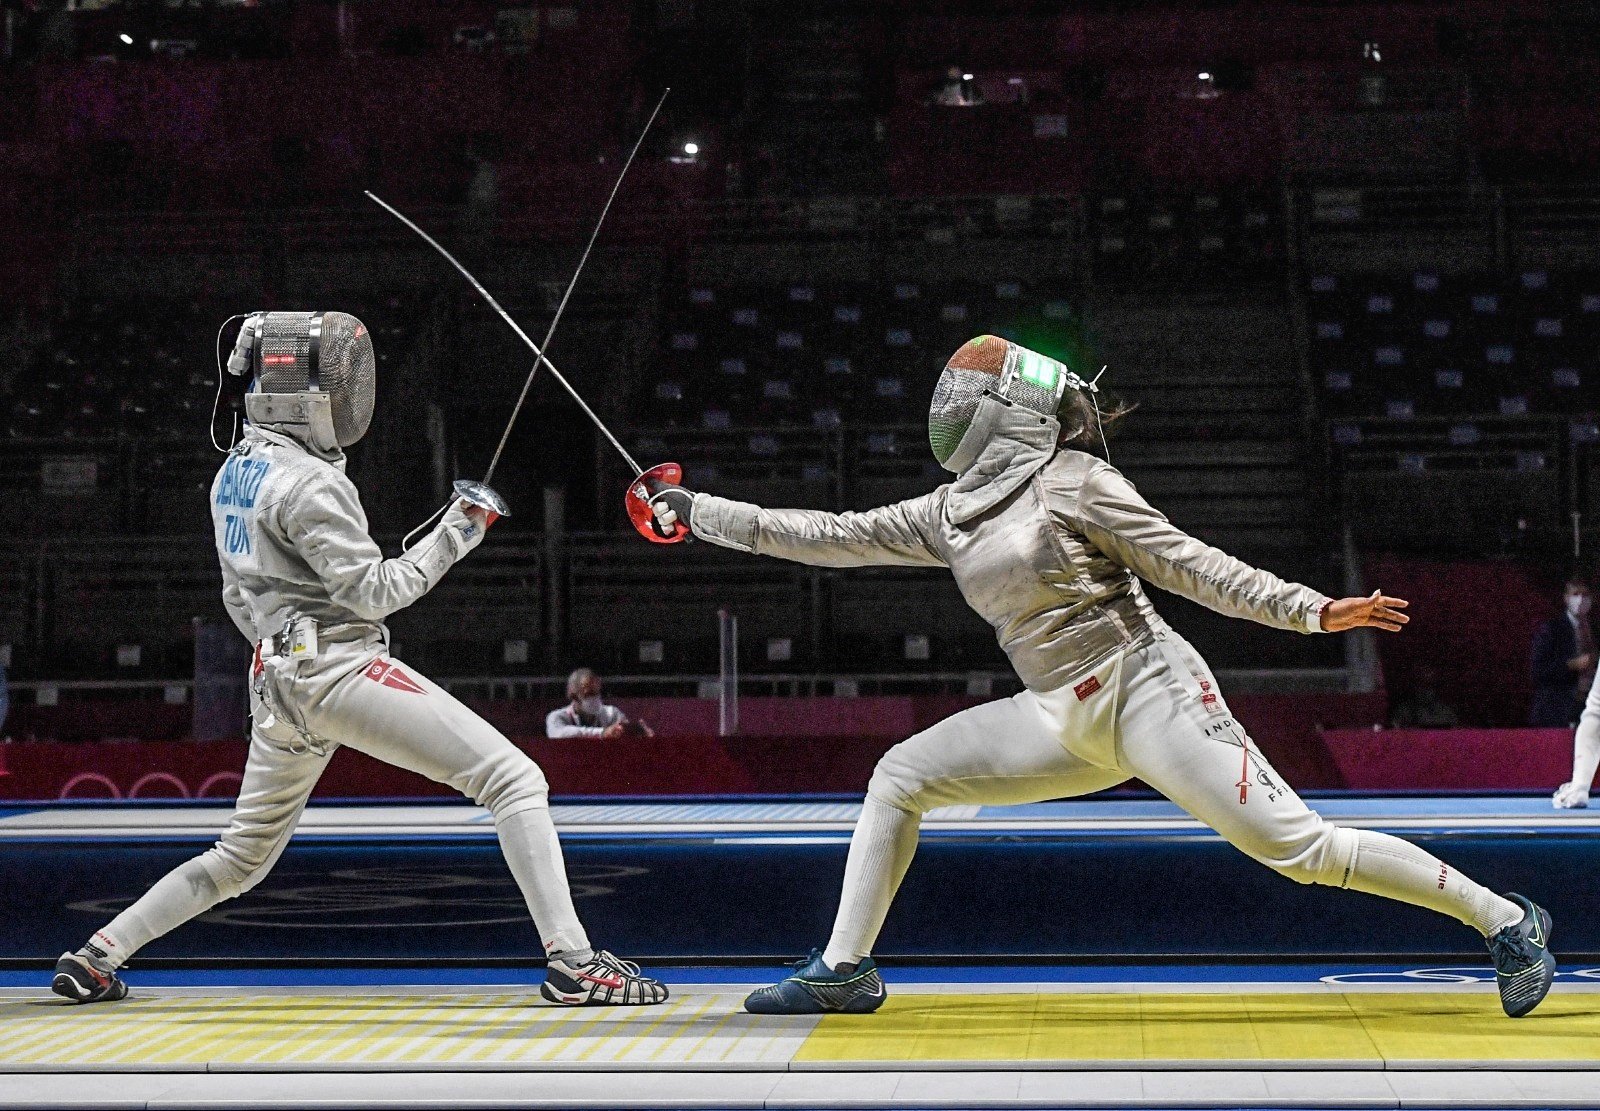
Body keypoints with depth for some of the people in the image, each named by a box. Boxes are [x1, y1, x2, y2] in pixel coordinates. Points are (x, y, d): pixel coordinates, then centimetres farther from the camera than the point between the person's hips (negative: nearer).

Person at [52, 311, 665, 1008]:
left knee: (242, 858, 22)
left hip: (276, 682, 9)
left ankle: (94, 958, 19)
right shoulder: (307, 483, -14)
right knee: (517, 783, -10)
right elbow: (371, 591, -16)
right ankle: (573, 962, -20)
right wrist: (453, 534, -10)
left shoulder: (235, 472, 13)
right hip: (341, 670, -9)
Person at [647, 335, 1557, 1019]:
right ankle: (846, 970, 11)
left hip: (1149, 694, -7)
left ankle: (1507, 922, -6)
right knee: (898, 778, 3)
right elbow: (828, 538, 15)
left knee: (1298, 847, -16)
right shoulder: (952, 512, 11)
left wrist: (1314, 612, -16)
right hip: (1069, 722, 7)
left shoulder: (1073, 481, -9)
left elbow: (1193, 567, -9)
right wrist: (697, 513, 14)